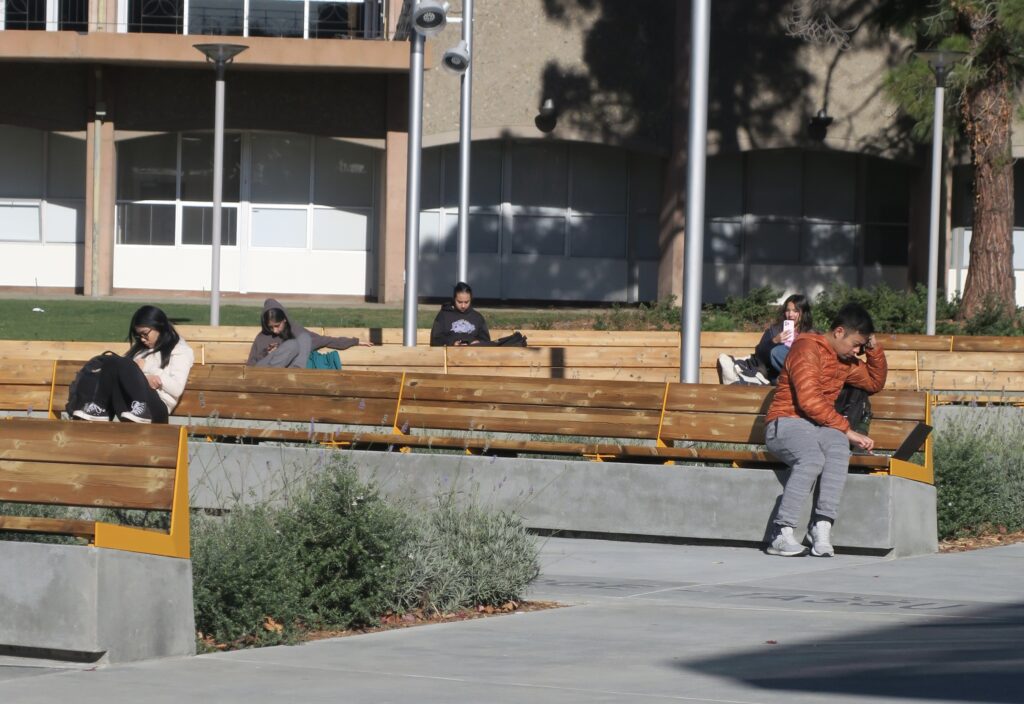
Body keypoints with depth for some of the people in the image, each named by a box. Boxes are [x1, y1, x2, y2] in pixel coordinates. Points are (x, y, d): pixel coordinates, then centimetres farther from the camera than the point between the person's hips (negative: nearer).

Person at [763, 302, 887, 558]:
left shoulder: (846, 361, 20)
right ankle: (782, 533, -36)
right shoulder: (807, 348, -8)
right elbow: (809, 401, -18)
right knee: (812, 458, -38)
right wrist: (846, 429, -18)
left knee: (839, 450, -31)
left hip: (820, 427, 6)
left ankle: (821, 527, -39)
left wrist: (874, 350, 17)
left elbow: (875, 383, 35)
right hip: (786, 423, -6)